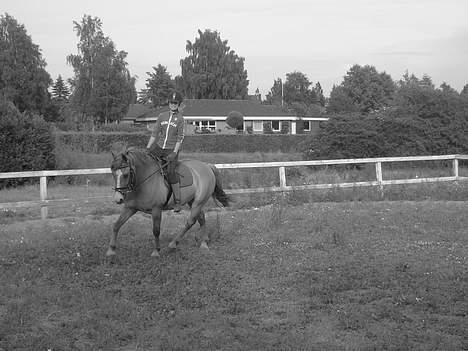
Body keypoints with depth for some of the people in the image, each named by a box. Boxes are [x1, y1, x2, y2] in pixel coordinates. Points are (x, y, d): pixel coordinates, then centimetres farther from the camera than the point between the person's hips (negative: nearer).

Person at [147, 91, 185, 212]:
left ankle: (177, 202, -9)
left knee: (170, 172, -17)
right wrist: (147, 148, 4)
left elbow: (180, 138, -6)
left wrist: (174, 153, -14)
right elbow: (154, 133, 9)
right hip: (159, 147, 5)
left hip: (172, 149, -5)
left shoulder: (180, 119, -3)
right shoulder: (162, 116, 7)